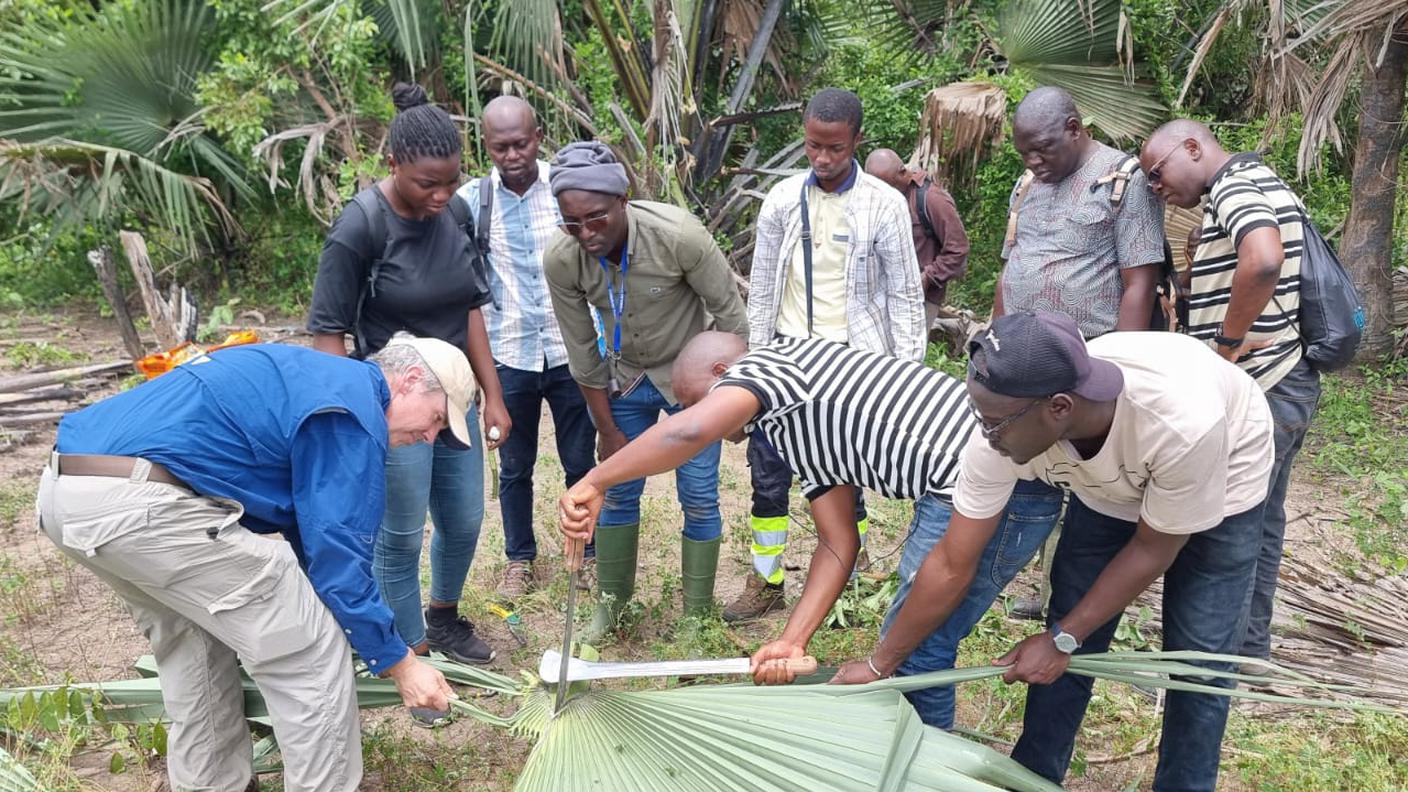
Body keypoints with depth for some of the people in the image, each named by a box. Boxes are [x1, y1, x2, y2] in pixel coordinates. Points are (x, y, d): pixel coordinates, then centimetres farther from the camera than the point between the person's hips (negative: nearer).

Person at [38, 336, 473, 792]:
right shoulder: (353, 410, -4)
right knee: (308, 652, 1)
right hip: (139, 502, -10)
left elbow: (314, 534, 33)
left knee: (192, 641, 29)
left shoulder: (314, 378, 26)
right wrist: (400, 664, 4)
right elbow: (338, 553, -6)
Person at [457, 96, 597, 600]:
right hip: (507, 358, 0)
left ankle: (588, 552, 30)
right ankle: (520, 560, 31)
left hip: (570, 353, 0)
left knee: (581, 462, 11)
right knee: (515, 468, 13)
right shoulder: (471, 200, -5)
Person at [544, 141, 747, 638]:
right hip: (625, 381, 3)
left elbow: (729, 313, -18)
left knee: (699, 498, 2)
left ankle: (697, 614, 18)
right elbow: (582, 352, -10)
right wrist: (608, 429, -3)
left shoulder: (679, 236, -32)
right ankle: (611, 601, 30)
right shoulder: (561, 261, -23)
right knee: (618, 492, 10)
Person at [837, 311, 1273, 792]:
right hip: (1109, 484, 3)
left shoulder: (1184, 425, -44)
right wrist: (879, 665, -13)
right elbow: (951, 567, -20)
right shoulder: (1002, 436, -33)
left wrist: (1061, 640, -20)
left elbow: (1153, 549, -24)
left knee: (1198, 657, -7)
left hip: (1221, 478, -3)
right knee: (1068, 644, 0)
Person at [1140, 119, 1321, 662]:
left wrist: (1227, 341, -23)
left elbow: (1264, 260, -34)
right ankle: (1250, 645, 26)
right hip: (1285, 384, 10)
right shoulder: (1256, 184, 17)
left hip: (1257, 389, -10)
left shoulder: (1233, 185, -14)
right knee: (1259, 521, 16)